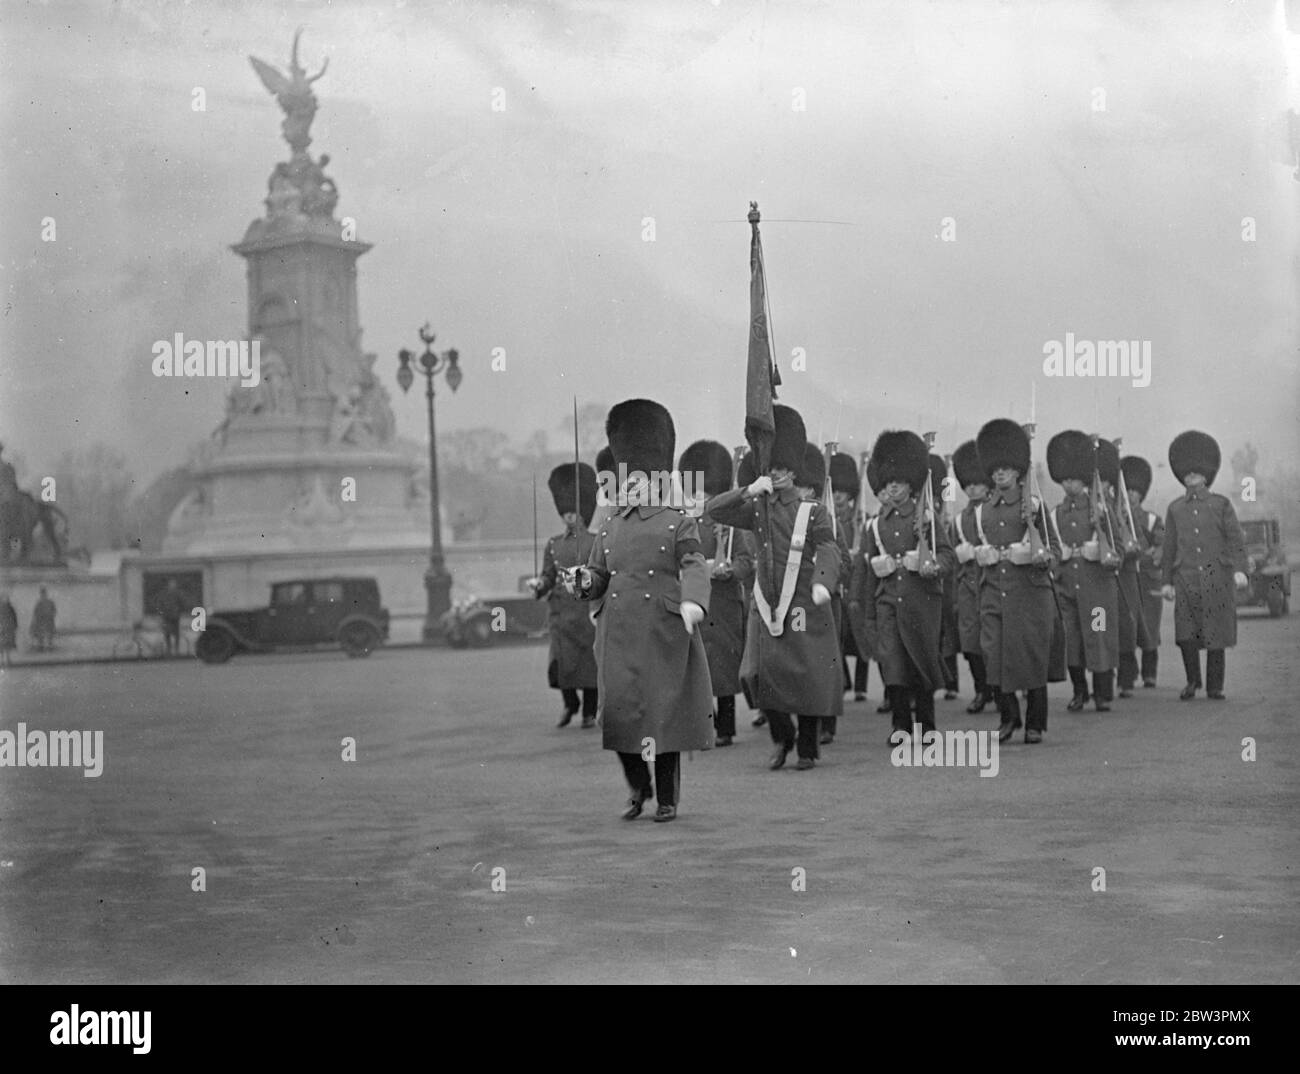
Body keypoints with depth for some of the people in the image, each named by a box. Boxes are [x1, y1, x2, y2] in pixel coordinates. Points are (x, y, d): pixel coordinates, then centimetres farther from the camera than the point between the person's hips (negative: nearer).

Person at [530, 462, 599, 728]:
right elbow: (548, 577, 13)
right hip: (561, 610, 2)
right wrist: (539, 585, -8)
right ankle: (570, 704, 15)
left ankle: (589, 712, 12)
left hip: (589, 610, -2)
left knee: (590, 662, -1)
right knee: (561, 662, -9)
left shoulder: (595, 543, 3)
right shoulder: (554, 544, 12)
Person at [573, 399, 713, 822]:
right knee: (618, 712, -2)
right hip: (618, 636, 4)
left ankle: (668, 799, 14)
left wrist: (692, 601, -32)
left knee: (664, 714, 1)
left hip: (664, 633, -4)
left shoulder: (679, 523, 1)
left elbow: (694, 567, -12)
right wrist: (583, 581, -6)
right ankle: (638, 786, 20)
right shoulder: (611, 526, 14)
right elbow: (600, 577, 18)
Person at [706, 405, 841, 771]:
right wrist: (749, 491, -13)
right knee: (758, 675, -11)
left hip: (804, 610, -2)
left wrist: (823, 583, -34)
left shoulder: (813, 512, 1)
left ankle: (807, 748, 18)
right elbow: (713, 510, 0)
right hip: (766, 609, 2)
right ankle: (782, 737, 13)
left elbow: (828, 551, -14)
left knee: (810, 680, 0)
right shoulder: (756, 511, 10)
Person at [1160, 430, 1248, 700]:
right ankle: (1192, 680, 12)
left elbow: (1236, 539, 0)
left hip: (1216, 576, -1)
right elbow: (1169, 547, 13)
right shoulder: (1175, 509, 12)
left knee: (1216, 636, 0)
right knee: (1186, 635, -8)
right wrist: (1166, 581, 8)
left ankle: (1215, 687, 11)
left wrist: (1240, 569, -13)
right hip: (1186, 579, 1)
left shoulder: (1221, 504, 7)